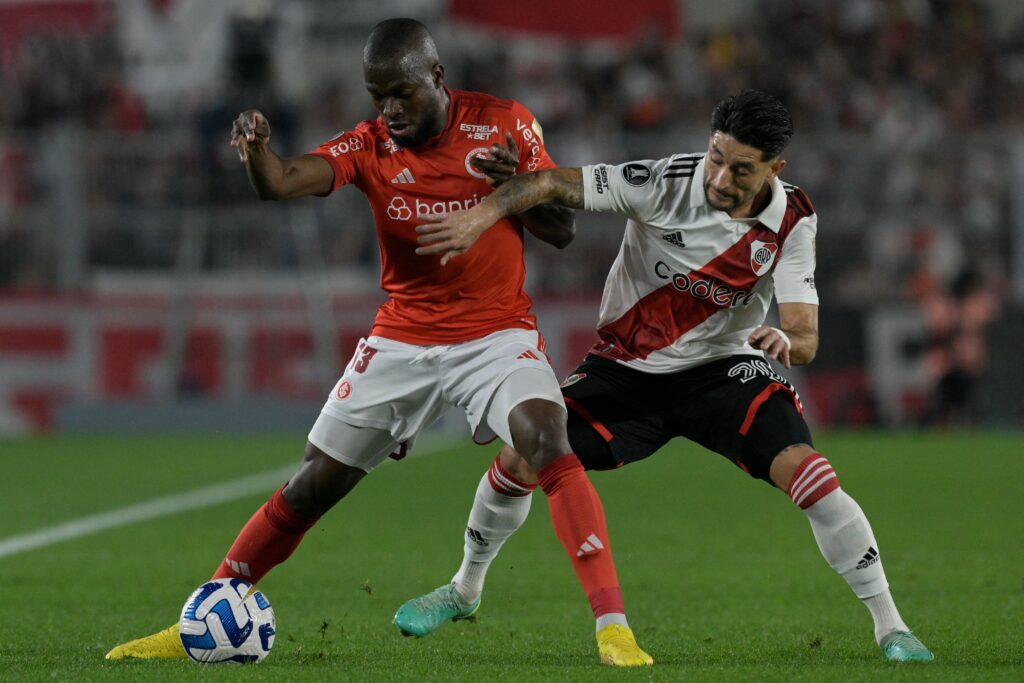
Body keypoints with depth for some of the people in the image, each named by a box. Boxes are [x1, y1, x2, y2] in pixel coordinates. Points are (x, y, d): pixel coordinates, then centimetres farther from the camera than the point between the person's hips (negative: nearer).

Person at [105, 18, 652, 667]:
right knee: (310, 489, 5)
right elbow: (282, 182, -23)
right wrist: (255, 149, -47)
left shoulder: (504, 124, -7)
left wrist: (517, 184, -23)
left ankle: (613, 627, -29)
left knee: (549, 445, -29)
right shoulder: (370, 146, -6)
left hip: (497, 332, -2)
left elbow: (564, 230, -2)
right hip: (402, 339, 2)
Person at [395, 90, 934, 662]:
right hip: (627, 368, 1)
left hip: (723, 368, 0)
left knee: (807, 471, -23)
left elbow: (806, 337, -20)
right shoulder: (665, 183, -21)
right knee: (520, 462, -9)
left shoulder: (791, 223, -16)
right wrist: (482, 215, -38)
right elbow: (550, 183, -20)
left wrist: (788, 341, -44)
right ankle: (465, 589, 22)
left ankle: (891, 627, -11)